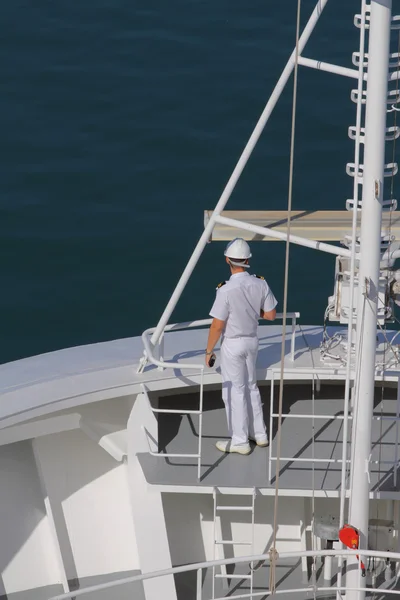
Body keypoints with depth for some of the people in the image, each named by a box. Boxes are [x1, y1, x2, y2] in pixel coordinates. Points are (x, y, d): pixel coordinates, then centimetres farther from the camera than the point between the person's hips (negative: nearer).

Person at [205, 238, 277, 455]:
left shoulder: (226, 291, -25)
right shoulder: (260, 284, -9)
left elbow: (217, 326, -20)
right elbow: (270, 315, 1)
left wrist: (209, 351, -8)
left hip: (233, 344, -6)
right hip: (252, 340, 6)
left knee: (234, 391, 6)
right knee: (251, 386, 22)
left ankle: (239, 441, 14)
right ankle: (259, 433, 31)